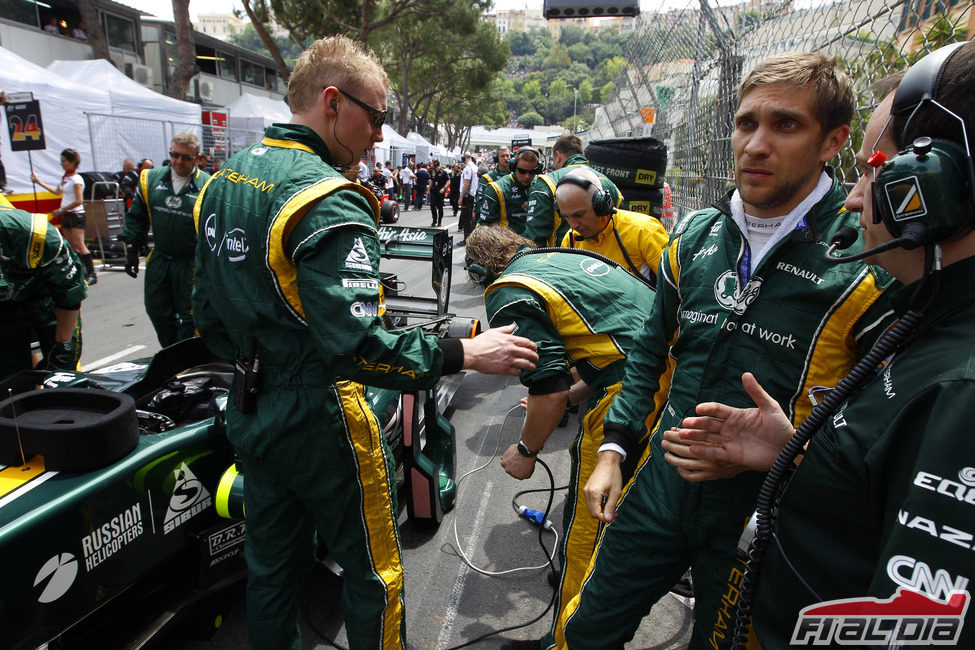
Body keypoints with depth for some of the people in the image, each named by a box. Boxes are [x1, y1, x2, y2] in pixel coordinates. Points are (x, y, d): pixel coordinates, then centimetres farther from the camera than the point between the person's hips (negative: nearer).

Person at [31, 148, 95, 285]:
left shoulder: (76, 179, -13)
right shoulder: (65, 177, 12)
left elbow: (78, 201, -18)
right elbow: (57, 192, 29)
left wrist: (60, 210, -13)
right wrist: (39, 182, 33)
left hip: (76, 215, -9)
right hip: (66, 215, 9)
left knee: (79, 245, -14)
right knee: (71, 246, 7)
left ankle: (92, 274, -13)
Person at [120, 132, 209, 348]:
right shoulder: (151, 179, 4)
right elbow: (136, 217, 13)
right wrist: (131, 249, 10)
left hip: (191, 263, -5)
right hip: (159, 259, 5)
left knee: (188, 316, 2)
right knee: (157, 311, 13)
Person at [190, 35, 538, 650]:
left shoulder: (223, 180, 6)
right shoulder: (328, 199, -23)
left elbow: (208, 312, 11)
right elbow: (355, 343, -32)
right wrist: (463, 353, -25)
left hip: (250, 416, 9)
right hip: (318, 421, -8)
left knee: (271, 568, 24)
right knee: (373, 575, 12)